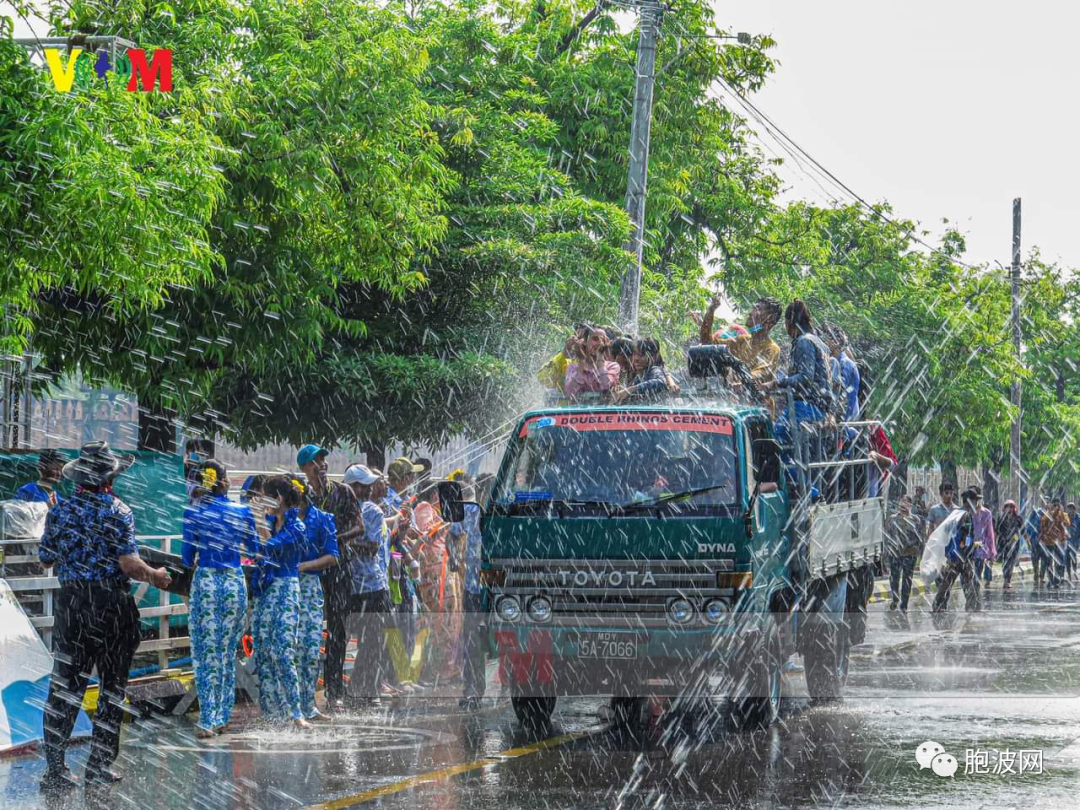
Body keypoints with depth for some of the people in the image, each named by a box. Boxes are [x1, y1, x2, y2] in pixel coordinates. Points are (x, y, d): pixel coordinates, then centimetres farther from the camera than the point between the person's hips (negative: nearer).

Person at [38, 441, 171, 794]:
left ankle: (55, 770, -2)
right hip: (112, 604, -3)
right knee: (112, 685, 10)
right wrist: (155, 577, 2)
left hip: (71, 602, 3)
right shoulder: (117, 511, -9)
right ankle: (99, 765, 11)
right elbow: (129, 564, -15)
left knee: (65, 686, 4)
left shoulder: (60, 511, 3)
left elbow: (45, 558, 11)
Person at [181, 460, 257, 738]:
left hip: (205, 582, -2)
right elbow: (254, 547, 13)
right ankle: (222, 719, 15)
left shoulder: (194, 512, -4)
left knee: (206, 654, 0)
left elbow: (187, 557, 0)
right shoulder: (242, 511, 0)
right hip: (235, 583, 2)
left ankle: (207, 721, -7)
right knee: (228, 654, 11)